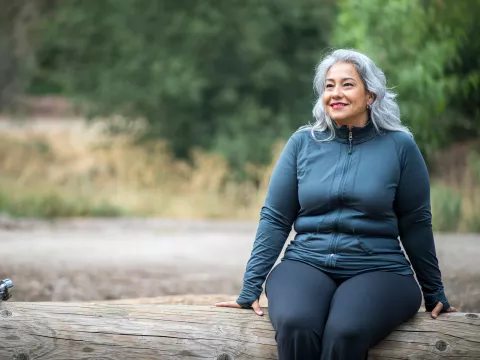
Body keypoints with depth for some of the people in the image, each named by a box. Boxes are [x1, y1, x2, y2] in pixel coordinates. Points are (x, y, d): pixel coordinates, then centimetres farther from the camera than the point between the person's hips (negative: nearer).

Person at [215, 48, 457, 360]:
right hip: (306, 264, 2)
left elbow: (416, 225, 9)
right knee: (294, 324, -34)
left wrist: (434, 295, 15)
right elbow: (275, 219, 7)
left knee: (345, 332, -35)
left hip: (378, 271, -1)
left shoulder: (399, 146, 3)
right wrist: (251, 289, 3)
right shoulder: (303, 143, 7)